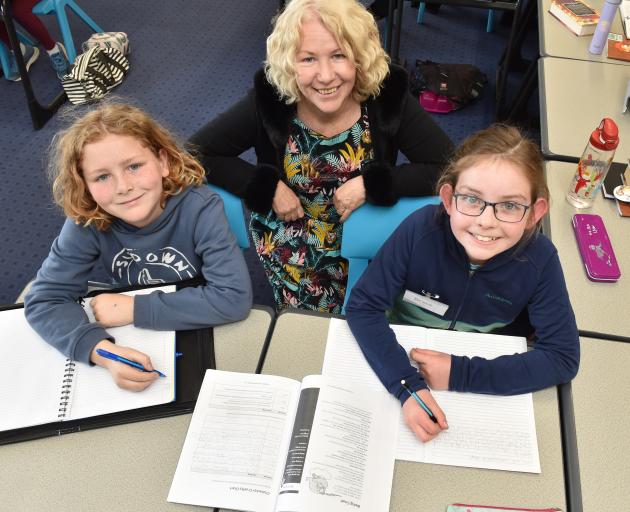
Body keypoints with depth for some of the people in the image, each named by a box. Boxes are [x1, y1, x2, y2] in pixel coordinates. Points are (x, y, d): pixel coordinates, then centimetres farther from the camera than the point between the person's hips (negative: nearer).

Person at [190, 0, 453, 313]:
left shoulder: (388, 97, -19)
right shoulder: (269, 101, -20)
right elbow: (196, 153, -15)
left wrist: (370, 185, -27)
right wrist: (268, 188, -22)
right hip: (287, 239, 0)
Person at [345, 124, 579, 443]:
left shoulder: (539, 261, -20)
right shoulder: (420, 229, -24)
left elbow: (563, 357, -16)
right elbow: (363, 306, -20)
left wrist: (461, 375, -24)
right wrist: (408, 386, -33)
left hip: (486, 378, 2)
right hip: (399, 362, -1)